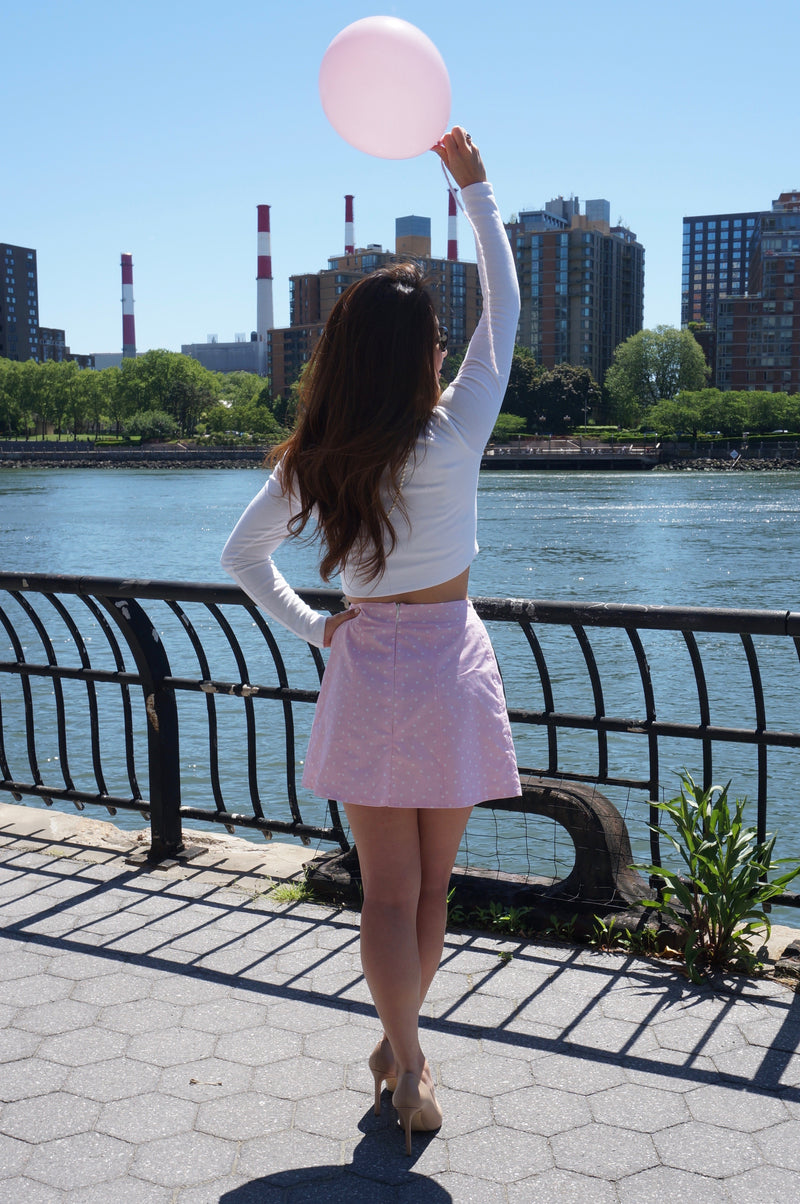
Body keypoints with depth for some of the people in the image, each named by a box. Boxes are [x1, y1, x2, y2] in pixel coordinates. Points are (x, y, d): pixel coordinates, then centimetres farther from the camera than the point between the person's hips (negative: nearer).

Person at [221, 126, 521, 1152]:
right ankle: (400, 1044, 27)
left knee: (387, 891, 9)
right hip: (447, 668, -2)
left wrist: (308, 628, 11)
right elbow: (504, 308, 1)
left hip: (365, 672, 2)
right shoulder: (453, 435, -12)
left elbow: (241, 552, 3)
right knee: (431, 888, 14)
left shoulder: (311, 459, -6)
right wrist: (473, 184, 10)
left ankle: (406, 1066, 9)